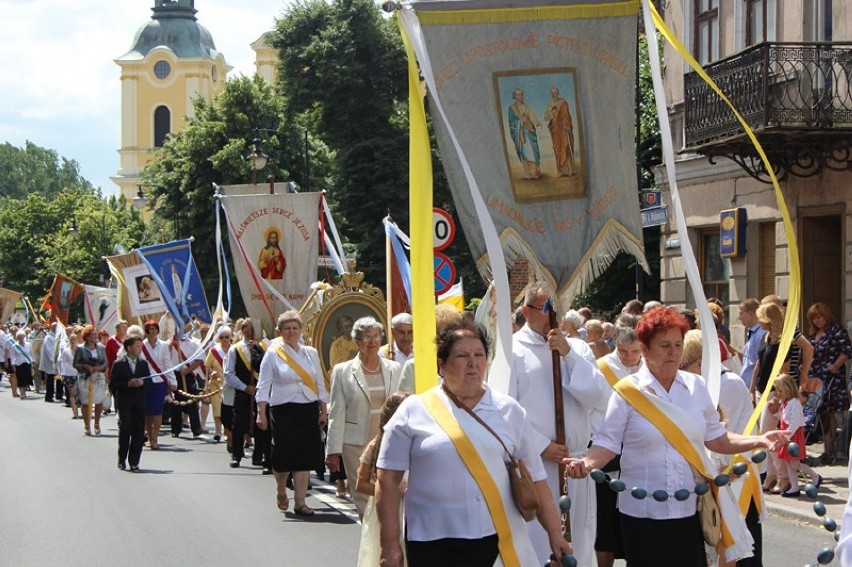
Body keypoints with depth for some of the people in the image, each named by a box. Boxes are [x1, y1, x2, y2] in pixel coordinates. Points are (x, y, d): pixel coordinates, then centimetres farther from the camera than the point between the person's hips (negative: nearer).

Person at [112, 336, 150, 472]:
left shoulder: (143, 363, 11)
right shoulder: (119, 364, -1)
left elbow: (149, 381, 12)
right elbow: (113, 384, -4)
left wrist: (142, 383, -10)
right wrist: (128, 384, -17)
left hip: (139, 402, 4)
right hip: (124, 403, -4)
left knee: (138, 432, -1)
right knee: (125, 428, -11)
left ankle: (133, 462, 4)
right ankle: (122, 459, 6)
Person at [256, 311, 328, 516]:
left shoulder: (311, 353, 10)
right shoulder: (272, 354, 0)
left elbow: (320, 385, 14)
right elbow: (263, 386, -2)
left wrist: (324, 411, 9)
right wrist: (261, 413, -9)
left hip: (309, 410, 3)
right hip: (283, 411, -3)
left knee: (305, 456, -1)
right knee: (283, 455, -3)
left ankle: (300, 502, 5)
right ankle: (281, 491, 26)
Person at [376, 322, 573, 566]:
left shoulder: (509, 411, 10)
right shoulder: (413, 411, 2)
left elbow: (535, 481, 11)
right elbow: (388, 480, 1)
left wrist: (555, 533, 7)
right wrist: (390, 544, -3)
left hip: (500, 542, 2)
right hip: (435, 545, -2)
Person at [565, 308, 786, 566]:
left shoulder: (696, 387, 6)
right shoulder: (628, 390, -4)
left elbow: (716, 438, 12)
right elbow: (608, 442, -3)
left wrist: (759, 440, 1)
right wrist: (587, 463, -23)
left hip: (690, 508, 3)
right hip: (644, 511, -3)